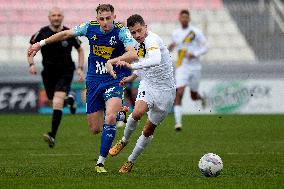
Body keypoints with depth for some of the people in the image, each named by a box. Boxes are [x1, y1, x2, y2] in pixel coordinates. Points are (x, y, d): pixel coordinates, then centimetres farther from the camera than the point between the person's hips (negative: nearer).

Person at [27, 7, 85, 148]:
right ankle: (69, 100, 53)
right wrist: (31, 64, -11)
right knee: (54, 102, 15)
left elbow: (80, 50, 8)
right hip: (48, 72, 3)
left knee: (57, 101, -21)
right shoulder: (42, 33, -7)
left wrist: (80, 69, -1)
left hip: (65, 72, -3)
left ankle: (52, 136, -25)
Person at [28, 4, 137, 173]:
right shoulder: (90, 27, -4)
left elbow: (133, 54, -32)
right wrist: (41, 43, 19)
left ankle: (101, 162, -16)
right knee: (95, 129, 6)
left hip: (114, 81, -4)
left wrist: (114, 61, -47)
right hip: (94, 81, 4)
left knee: (110, 118, -28)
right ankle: (119, 113, 40)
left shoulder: (121, 31, -17)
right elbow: (67, 34, 13)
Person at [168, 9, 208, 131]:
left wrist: (195, 54, -20)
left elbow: (205, 47, -5)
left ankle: (202, 98, 51)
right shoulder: (175, 33, 8)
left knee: (193, 96, 12)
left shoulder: (196, 32, -5)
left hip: (195, 67, -1)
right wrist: (170, 47, 8)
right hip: (181, 67, 1)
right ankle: (178, 122, -18)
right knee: (179, 94, -16)